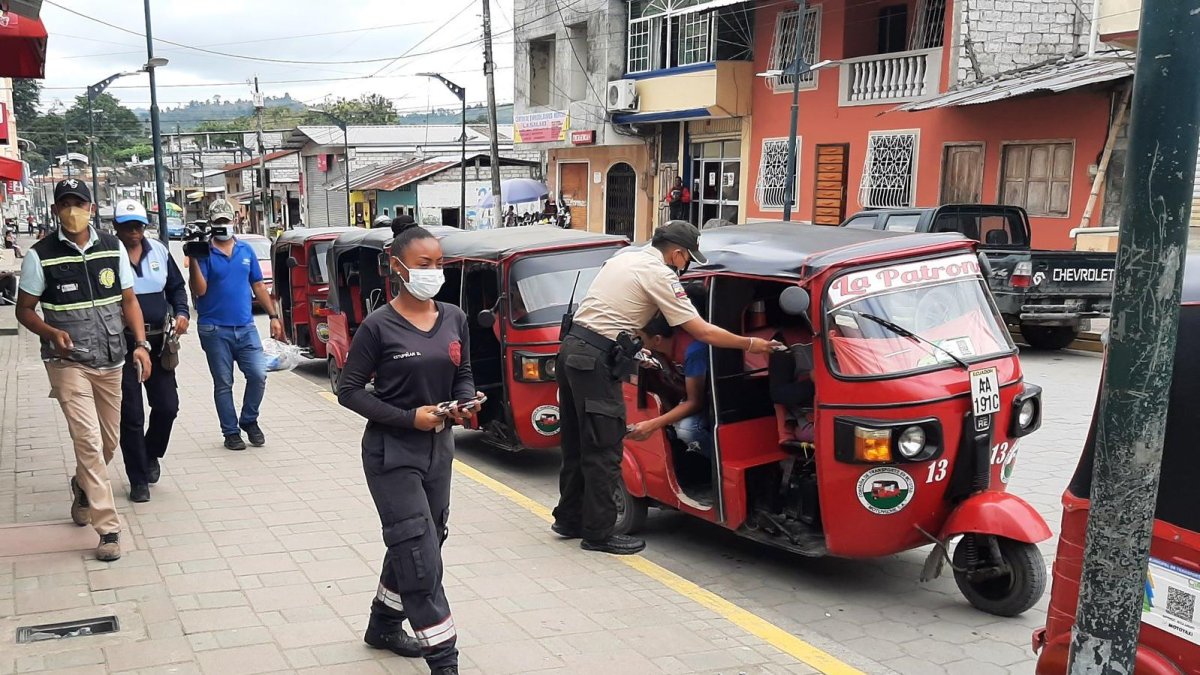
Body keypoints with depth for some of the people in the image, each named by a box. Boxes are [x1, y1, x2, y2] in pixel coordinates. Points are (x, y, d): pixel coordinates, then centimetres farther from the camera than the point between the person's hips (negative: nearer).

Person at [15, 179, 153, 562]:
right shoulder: (41, 256, -6)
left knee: (109, 440, 15)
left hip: (111, 361, 4)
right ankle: (108, 528, -9)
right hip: (68, 362, -4)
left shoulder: (113, 248, 3)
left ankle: (82, 490, 45)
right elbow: (24, 309, 1)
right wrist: (52, 333, -18)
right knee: (89, 440, -13)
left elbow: (128, 300, 9)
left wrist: (140, 344, -4)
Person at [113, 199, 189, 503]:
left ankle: (151, 455, 34)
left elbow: (176, 287, 17)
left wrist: (181, 312, 0)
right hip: (123, 344, -4)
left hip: (159, 342, 4)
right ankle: (138, 480, 13)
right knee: (131, 414, 2)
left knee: (167, 406, 5)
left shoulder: (159, 251, 6)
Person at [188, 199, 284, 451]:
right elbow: (199, 290, -12)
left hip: (245, 327, 3)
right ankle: (231, 432, 14)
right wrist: (193, 261, -22)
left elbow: (258, 286, 15)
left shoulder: (246, 251, 10)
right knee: (223, 383, 4)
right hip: (215, 330, -3)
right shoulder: (204, 253, -3)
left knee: (258, 375, -5)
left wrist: (273, 316, 11)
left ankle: (249, 420, 17)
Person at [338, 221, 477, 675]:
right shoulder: (379, 326, -13)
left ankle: (384, 625, 40)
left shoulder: (455, 319, 2)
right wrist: (409, 418, -19)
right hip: (391, 453, -6)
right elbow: (349, 391, -10)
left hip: (438, 449, 6)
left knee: (412, 545, 18)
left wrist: (463, 405, -11)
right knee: (420, 555, -7)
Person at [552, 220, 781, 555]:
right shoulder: (659, 275, -9)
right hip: (596, 360, -10)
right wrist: (751, 344, 1)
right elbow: (703, 332, -9)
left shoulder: (624, 258, 17)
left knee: (577, 444, 18)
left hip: (571, 348, 10)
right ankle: (598, 533, 2)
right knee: (603, 451, -3)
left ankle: (570, 519, 28)